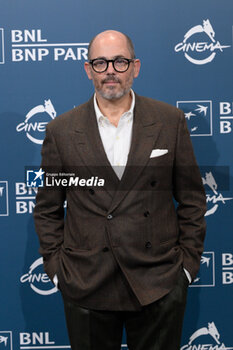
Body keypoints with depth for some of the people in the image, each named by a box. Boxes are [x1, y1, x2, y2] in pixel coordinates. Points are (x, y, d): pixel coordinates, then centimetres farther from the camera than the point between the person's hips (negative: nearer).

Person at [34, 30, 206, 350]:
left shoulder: (170, 122, 0)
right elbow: (47, 209, 6)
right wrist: (56, 267, 1)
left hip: (159, 284, 0)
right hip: (85, 287, 0)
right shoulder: (61, 131, 0)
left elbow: (192, 198, 4)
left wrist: (188, 261, 1)